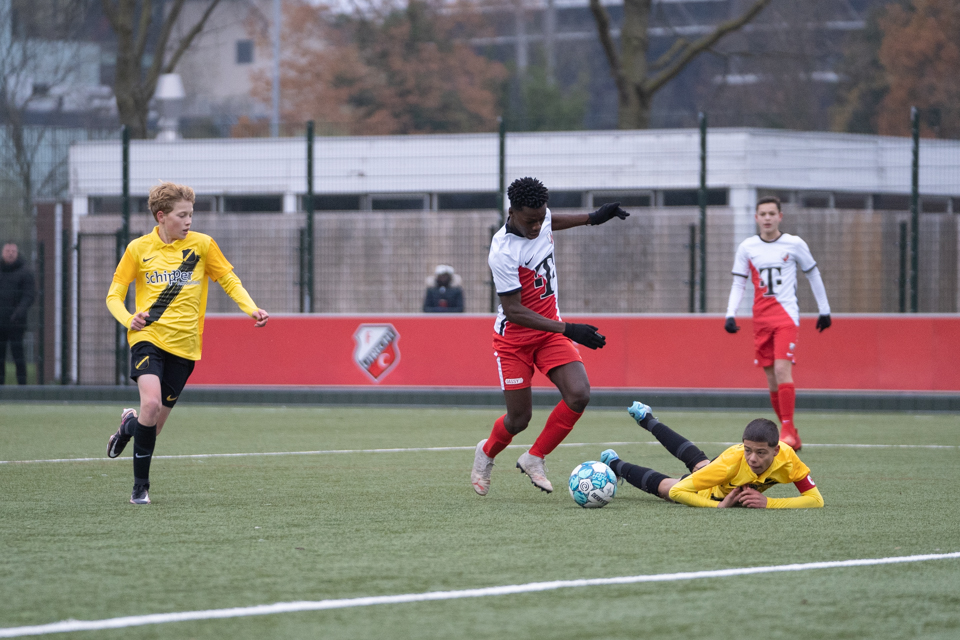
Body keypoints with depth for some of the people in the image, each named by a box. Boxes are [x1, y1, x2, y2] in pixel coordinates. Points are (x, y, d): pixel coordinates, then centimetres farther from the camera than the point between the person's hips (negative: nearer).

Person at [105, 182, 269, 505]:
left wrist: (252, 309, -5)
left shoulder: (202, 244, 3)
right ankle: (140, 486, -8)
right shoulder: (139, 248, 1)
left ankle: (129, 424, 41)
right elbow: (114, 296, 6)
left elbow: (230, 281, 13)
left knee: (154, 423, 2)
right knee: (151, 403, -25)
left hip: (184, 345, 2)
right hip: (149, 336, -2)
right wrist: (129, 319, -16)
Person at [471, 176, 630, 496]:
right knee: (519, 418, 0)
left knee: (579, 394, -15)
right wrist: (568, 330, -33)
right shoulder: (503, 252, -30)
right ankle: (486, 453, 35)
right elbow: (514, 311, -28)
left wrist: (593, 217, 18)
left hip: (550, 329, 6)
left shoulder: (540, 218, -7)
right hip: (514, 337, -6)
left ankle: (534, 459, 3)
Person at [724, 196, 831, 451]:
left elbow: (813, 275, 12)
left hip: (786, 315, -4)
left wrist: (824, 310, 15)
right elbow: (738, 283, 10)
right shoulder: (747, 247, 6)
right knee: (771, 379, 3)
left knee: (782, 369, -20)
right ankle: (791, 435, 12)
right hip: (761, 319, 4)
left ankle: (787, 431, -20)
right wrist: (730, 314, -4)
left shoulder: (794, 244, 1)